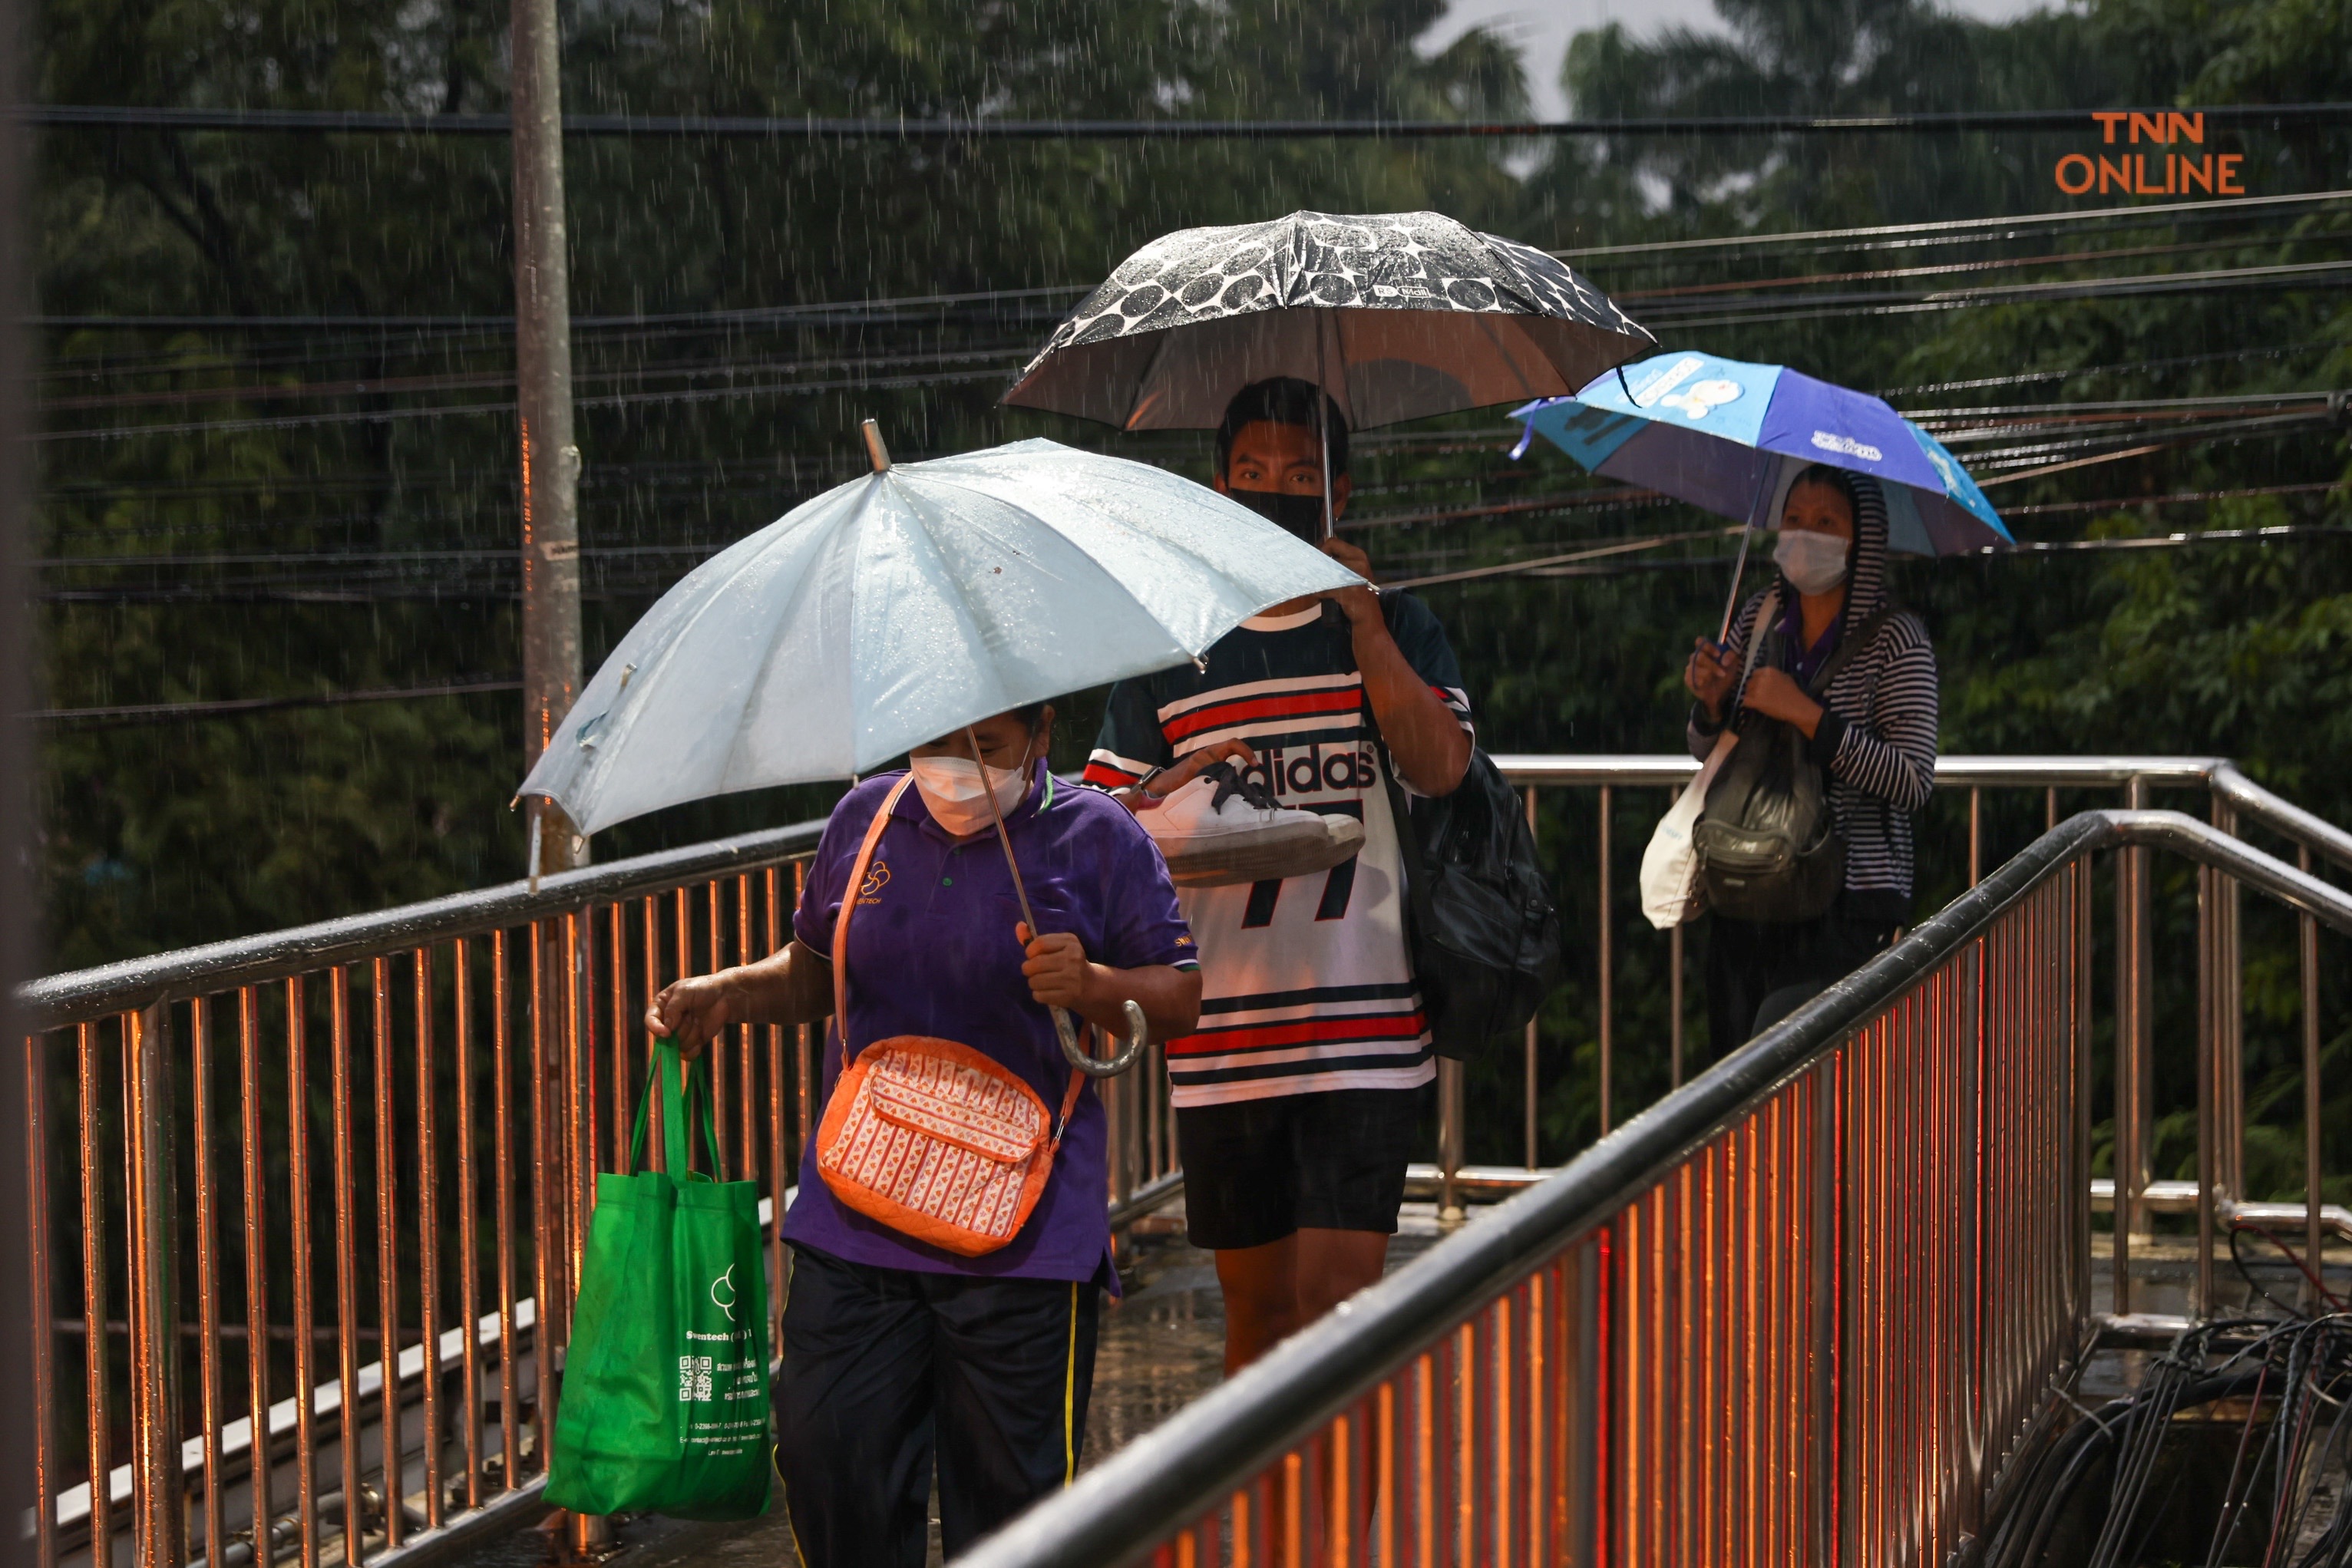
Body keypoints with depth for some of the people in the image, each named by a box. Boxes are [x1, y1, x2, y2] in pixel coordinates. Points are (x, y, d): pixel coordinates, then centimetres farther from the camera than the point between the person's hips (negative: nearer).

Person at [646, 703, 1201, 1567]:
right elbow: (814, 972, 22)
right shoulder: (864, 819, 9)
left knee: (1009, 1495, 1)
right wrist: (727, 994, 4)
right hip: (853, 1224, 3)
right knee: (826, 1463, -1)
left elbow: (1182, 1001, -2)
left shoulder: (1097, 837, -2)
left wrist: (1093, 986, -21)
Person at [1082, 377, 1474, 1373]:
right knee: (1257, 1306, 12)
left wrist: (1362, 619, -13)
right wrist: (1176, 791, -12)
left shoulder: (1393, 631, 7)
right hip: (1224, 1025, 2)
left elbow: (1439, 768, -11)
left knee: (1336, 1303, -10)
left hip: (1363, 1023, -2)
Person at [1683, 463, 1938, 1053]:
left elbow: (1913, 783, -16)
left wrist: (1805, 714, -20)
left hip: (1846, 909, -6)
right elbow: (1708, 755, 16)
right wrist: (1712, 702, -6)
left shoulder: (1896, 640, -7)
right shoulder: (1760, 618, 9)